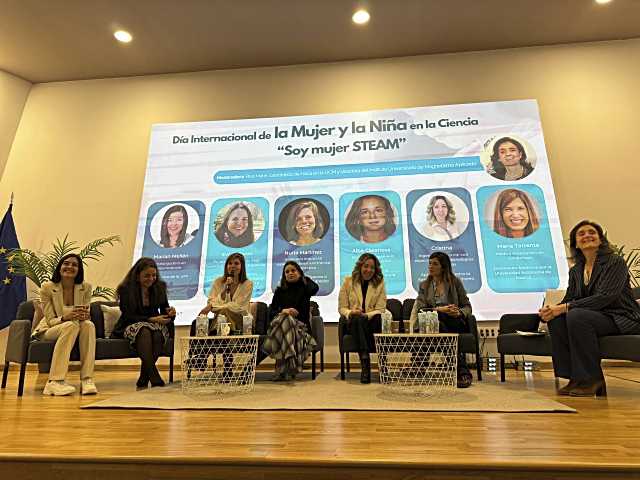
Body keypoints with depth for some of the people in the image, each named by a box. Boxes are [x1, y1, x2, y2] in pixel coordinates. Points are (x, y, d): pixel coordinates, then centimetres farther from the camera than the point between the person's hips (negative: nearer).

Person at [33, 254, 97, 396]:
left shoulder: (86, 287, -6)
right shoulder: (47, 287, -12)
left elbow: (86, 316, -2)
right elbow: (50, 321, -12)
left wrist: (84, 316, -27)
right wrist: (65, 317, -34)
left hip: (75, 329, 3)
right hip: (49, 331, -2)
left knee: (89, 325, -32)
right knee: (71, 325, -35)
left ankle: (86, 379, -32)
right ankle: (55, 381, -34)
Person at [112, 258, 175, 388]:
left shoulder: (159, 287, 5)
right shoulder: (126, 289, -5)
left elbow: (164, 310, 9)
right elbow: (128, 316, -12)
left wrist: (170, 313, -16)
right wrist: (152, 319, -23)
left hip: (155, 326, 3)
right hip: (130, 327, -2)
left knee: (158, 333, -34)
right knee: (144, 331, -37)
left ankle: (143, 379, -24)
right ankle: (155, 378, -42)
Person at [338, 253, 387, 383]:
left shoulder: (380, 283, 7)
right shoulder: (348, 281, 7)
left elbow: (380, 310, -1)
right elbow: (342, 308, 6)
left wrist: (366, 315, -20)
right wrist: (350, 313, -17)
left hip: (373, 323, 0)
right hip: (353, 323, 0)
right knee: (357, 320, -36)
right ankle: (365, 362, -47)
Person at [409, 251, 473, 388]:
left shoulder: (455, 282, 10)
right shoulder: (424, 285, 13)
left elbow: (467, 306, 9)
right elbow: (421, 310, -1)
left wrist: (459, 313, -15)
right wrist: (439, 309, -19)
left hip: (456, 324, -1)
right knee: (437, 322, -35)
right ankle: (462, 370, -33)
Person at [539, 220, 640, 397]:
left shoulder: (616, 262, -8)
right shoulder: (575, 271, 10)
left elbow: (605, 296, -22)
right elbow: (569, 299, 4)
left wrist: (565, 307, -28)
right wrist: (552, 309, -20)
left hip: (622, 319, -5)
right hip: (596, 318, 6)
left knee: (576, 315, -33)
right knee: (556, 320, -22)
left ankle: (591, 379, -20)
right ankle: (575, 378, -13)